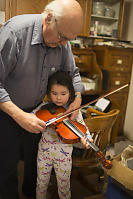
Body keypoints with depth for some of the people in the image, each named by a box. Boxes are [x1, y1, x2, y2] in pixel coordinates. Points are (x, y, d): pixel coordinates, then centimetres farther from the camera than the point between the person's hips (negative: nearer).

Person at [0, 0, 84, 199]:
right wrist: (19, 115, -34)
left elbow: (73, 72, 6)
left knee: (35, 153, 21)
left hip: (35, 109, 5)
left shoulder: (63, 42, -10)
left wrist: (77, 98, -10)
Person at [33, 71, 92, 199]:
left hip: (64, 153, -1)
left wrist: (87, 139, -34)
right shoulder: (44, 107, -7)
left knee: (64, 185, 17)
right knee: (42, 182, 21)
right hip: (44, 151, 2)